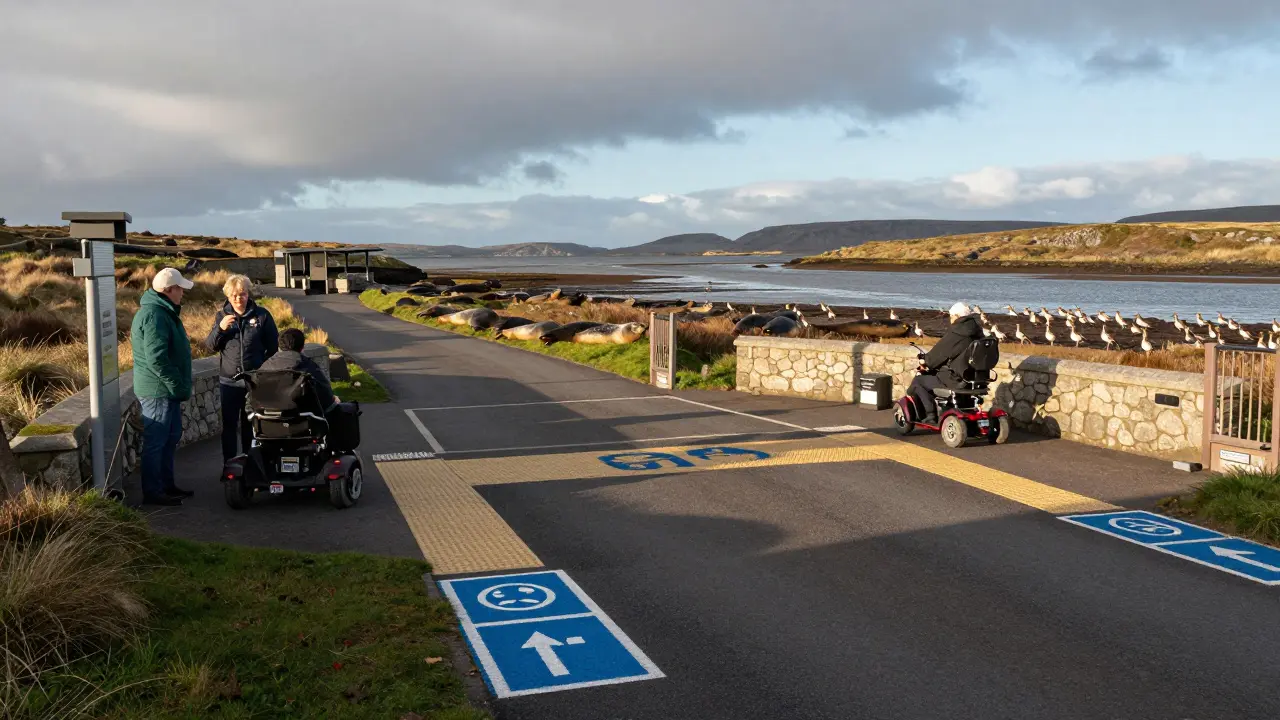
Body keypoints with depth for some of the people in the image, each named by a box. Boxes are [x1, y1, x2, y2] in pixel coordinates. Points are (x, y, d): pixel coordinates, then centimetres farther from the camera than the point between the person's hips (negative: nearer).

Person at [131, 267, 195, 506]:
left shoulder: (164, 311, 15)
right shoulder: (154, 315, -20)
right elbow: (156, 358, -26)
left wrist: (179, 384, 20)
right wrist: (176, 383, -19)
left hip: (167, 390, 11)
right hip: (158, 390, -11)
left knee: (172, 437, 18)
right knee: (156, 442, -3)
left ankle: (167, 484, 29)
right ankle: (152, 492, 4)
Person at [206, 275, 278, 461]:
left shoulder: (262, 315, -1)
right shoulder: (222, 316, 5)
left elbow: (273, 346, 4)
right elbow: (211, 346, 1)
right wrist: (220, 328, -17)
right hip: (229, 381, 1)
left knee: (250, 424, 10)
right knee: (229, 424, 4)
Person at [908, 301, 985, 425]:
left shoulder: (956, 333, -17)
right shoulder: (977, 331, 9)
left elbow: (938, 353, -9)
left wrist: (926, 361, 13)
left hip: (956, 381, -9)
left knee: (917, 381, 2)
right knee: (930, 376, 30)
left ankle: (931, 416, 0)